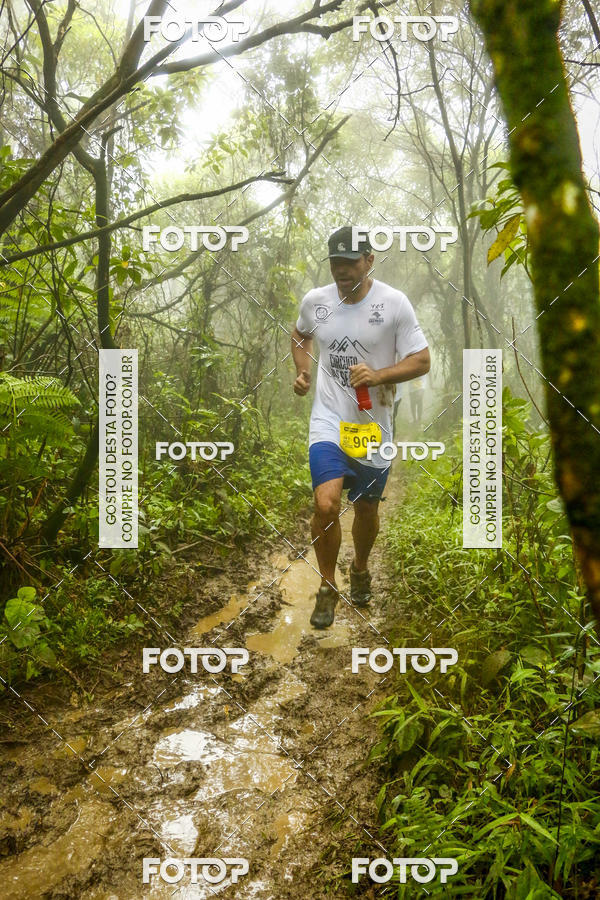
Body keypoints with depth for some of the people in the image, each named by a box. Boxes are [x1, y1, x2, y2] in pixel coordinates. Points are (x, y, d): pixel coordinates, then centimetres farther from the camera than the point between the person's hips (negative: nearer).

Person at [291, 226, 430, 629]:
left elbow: (421, 361, -6)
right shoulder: (314, 300, 1)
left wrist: (378, 375, -21)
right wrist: (303, 371, 6)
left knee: (367, 508, 14)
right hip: (329, 419, 1)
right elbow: (301, 334, 23)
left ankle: (361, 570, 45)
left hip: (374, 425, 0)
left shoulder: (394, 303, -8)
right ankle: (328, 587, 6)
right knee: (326, 504, -18)